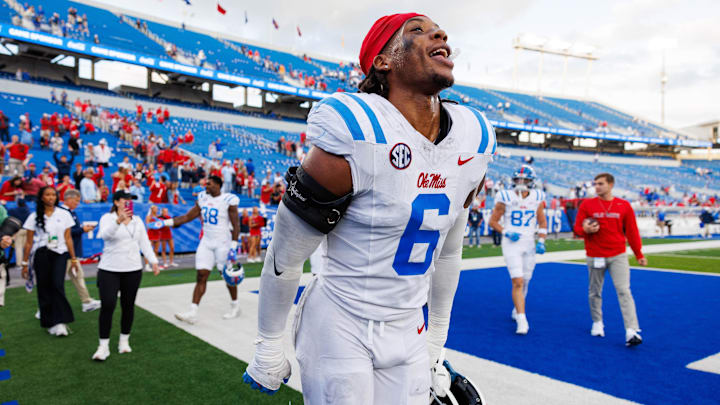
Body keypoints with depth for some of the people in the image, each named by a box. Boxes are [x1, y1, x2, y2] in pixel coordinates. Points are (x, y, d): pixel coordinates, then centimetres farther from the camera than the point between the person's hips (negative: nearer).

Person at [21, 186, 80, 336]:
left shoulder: (64, 214, 5)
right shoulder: (35, 217, 5)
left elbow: (68, 238, 8)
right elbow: (29, 242, 7)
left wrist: (73, 258, 7)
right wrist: (24, 263, 6)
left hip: (60, 254, -1)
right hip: (41, 255, 1)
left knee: (58, 285, -16)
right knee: (44, 288, 3)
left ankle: (60, 322, -14)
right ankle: (50, 323, 14)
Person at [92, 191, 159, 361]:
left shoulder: (137, 220, 11)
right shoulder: (107, 218, -4)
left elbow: (144, 243, 13)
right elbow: (105, 234, -25)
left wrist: (153, 261, 2)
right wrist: (118, 221, -43)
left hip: (133, 270, 4)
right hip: (109, 270, -4)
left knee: (128, 305, 9)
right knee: (107, 306, -8)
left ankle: (124, 340, 25)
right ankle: (104, 345, 2)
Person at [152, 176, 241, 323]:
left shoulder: (228, 200, -12)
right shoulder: (203, 199, 7)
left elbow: (236, 225, -12)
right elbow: (187, 217, 11)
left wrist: (233, 247, -17)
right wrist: (165, 222, 4)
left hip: (223, 243, -6)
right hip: (206, 242, 6)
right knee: (201, 276, 1)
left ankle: (235, 306, 27)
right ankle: (192, 313, 0)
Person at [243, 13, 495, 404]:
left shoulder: (474, 141, -2)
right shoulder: (355, 142, -22)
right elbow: (284, 257, -11)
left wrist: (437, 338, 17)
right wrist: (268, 348, -1)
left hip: (408, 334, 6)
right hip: (340, 330, -5)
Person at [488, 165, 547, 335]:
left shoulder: (537, 198, 3)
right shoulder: (506, 197, -7)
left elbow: (542, 222, 13)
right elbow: (493, 221, 0)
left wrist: (541, 241, 1)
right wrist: (506, 233, -14)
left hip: (529, 243, 4)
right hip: (511, 244, -4)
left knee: (524, 281, 13)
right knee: (517, 282, -12)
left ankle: (517, 310, 38)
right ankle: (522, 320, -8)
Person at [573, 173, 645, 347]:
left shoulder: (624, 206, 3)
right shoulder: (587, 205, 2)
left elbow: (631, 231, 8)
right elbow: (577, 228, 4)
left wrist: (639, 254, 7)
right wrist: (585, 230, -20)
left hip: (618, 256, 0)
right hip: (595, 256, 1)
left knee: (624, 291, -9)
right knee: (595, 292, 10)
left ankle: (632, 331, -9)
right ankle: (597, 323, 29)